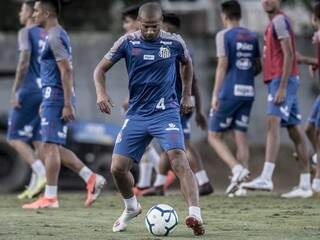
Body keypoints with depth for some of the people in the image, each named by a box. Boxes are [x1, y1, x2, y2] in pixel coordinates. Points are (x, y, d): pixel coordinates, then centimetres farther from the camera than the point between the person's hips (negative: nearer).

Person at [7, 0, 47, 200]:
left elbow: (25, 59, -17)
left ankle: (41, 173, -17)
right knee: (37, 139, 9)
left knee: (15, 137, 0)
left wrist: (15, 91, -16)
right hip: (46, 92, 7)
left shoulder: (26, 33, -6)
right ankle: (35, 184, 4)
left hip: (29, 91, -7)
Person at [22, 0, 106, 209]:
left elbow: (66, 70, -20)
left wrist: (67, 104, -23)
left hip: (55, 98, -10)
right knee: (52, 147, 11)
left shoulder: (55, 37, -13)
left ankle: (50, 197, -5)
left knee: (50, 146, -7)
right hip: (53, 98, 10)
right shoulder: (59, 34, 18)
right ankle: (92, 179, 9)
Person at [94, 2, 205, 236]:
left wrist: (187, 95, 15)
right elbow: (101, 69, 3)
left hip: (166, 111, -2)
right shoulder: (128, 42, -3)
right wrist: (101, 93, -15)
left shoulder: (174, 42, -4)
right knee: (118, 167, -1)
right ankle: (131, 208, 29)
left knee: (179, 160, -24)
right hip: (137, 114, 3)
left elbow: (187, 63, 18)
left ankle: (196, 216, -32)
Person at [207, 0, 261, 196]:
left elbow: (223, 66, -11)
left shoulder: (224, 35, -5)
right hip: (248, 93, 6)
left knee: (214, 136, 3)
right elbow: (258, 67, 14)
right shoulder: (252, 37, 12)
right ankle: (242, 182, -2)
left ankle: (236, 168, -17)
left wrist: (215, 94, -10)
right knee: (241, 137, 7)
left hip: (229, 92, -6)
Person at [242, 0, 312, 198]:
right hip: (278, 80, 10)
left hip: (282, 79, -10)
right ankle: (305, 185, 9)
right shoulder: (275, 23, 22)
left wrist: (282, 87, -22)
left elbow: (289, 55, -16)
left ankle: (266, 178, -33)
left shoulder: (280, 21, -9)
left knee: (273, 124, -21)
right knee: (295, 130, 8)